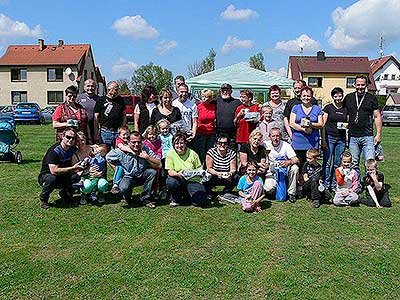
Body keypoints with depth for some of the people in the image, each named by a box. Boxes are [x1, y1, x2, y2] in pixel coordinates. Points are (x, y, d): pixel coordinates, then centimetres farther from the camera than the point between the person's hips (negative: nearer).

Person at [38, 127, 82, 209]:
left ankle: (64, 192, 6)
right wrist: (72, 168, -29)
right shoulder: (54, 151, -23)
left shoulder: (73, 149, -4)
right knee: (51, 179, -39)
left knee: (76, 176, -24)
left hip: (63, 177, 5)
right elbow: (54, 171, -32)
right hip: (46, 175, -5)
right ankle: (43, 200, -10)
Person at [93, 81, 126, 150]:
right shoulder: (101, 100, -1)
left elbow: (124, 115, 18)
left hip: (118, 131, 4)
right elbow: (96, 118, -3)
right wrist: (96, 133, -10)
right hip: (105, 131, -4)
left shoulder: (120, 100, 12)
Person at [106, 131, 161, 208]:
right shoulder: (122, 152, -13)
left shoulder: (146, 150, -12)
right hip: (128, 177, -2)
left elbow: (159, 165, -17)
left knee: (152, 172, -28)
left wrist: (147, 157, -29)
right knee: (124, 188, -34)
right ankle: (127, 198, 10)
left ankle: (145, 199, -9)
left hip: (142, 177, 2)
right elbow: (108, 157, 3)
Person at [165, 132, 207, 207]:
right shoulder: (170, 153, -4)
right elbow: (170, 171, -9)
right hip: (179, 180, 0)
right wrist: (177, 174, -31)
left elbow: (199, 168, 8)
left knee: (200, 200, -22)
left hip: (192, 180, 0)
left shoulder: (192, 154, -1)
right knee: (170, 182, -35)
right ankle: (176, 199, -2)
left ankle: (189, 194, 16)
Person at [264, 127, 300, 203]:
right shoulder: (266, 145, -6)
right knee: (268, 188, -28)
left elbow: (296, 160, -17)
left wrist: (288, 162, -40)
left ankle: (291, 193, -13)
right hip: (272, 173, -1)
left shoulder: (286, 145, -7)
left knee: (295, 168, -30)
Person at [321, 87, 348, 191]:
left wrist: (347, 125, -4)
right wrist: (323, 140, -10)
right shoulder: (328, 108, 1)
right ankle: (326, 184, 5)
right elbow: (323, 124, -3)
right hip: (329, 137, -3)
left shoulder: (346, 109, 11)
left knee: (337, 163, 7)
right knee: (327, 162, -3)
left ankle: (334, 185, 17)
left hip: (341, 138, 3)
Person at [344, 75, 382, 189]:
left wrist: (378, 134, -1)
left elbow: (377, 117, 5)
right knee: (354, 164, 7)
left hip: (367, 137, -2)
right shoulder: (348, 98, 9)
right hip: (352, 137, 2)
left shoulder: (372, 98, 5)